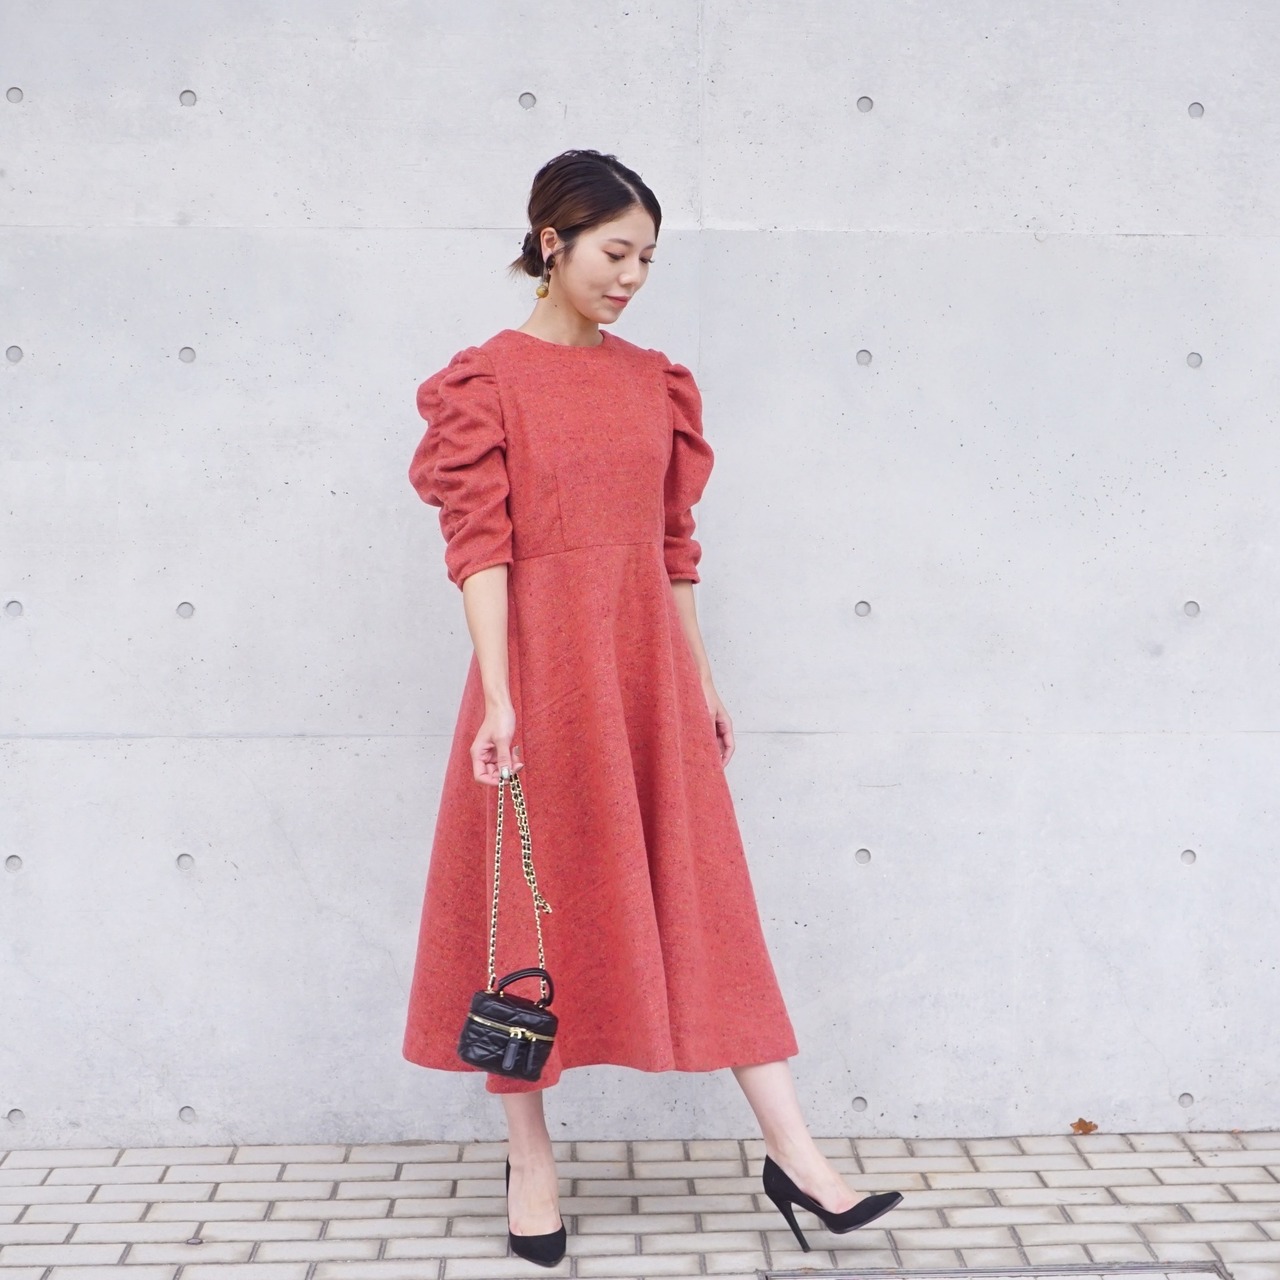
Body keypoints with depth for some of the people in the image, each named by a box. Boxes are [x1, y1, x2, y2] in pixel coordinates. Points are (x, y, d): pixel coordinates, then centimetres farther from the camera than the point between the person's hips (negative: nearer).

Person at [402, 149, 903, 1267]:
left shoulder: (655, 381, 11)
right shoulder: (487, 380, -3)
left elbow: (674, 545, 14)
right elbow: (479, 545, -10)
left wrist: (703, 682, 13)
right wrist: (499, 700, -18)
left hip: (649, 667, 4)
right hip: (543, 665, -4)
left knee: (706, 903, 5)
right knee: (532, 912, 5)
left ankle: (793, 1154, 10)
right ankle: (531, 1161, 20)